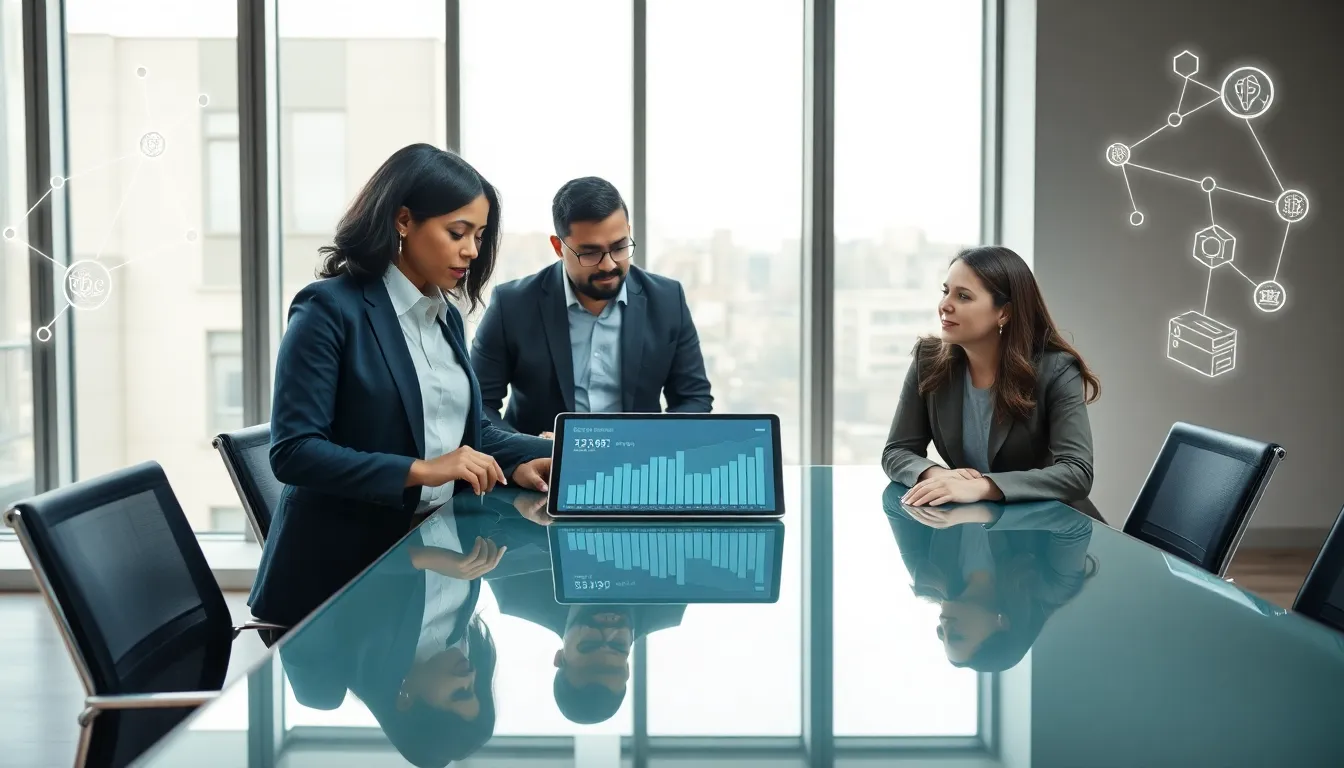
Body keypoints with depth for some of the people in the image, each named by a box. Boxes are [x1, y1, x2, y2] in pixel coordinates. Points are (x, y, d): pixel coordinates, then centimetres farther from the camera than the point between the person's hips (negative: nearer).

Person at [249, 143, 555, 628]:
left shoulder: (446, 316, 10)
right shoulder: (330, 308, -14)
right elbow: (293, 452, -21)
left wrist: (520, 463, -4)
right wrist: (420, 470, -26)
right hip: (342, 573, -7)